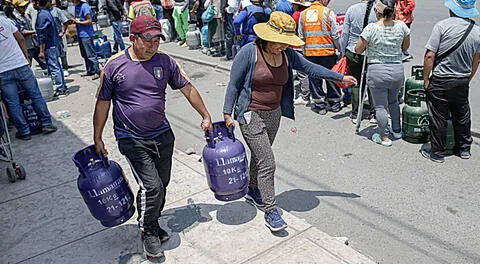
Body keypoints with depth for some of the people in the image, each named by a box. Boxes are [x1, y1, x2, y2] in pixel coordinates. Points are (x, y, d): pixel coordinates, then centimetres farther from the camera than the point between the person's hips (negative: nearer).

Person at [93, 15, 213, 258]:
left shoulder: (165, 62, -1)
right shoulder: (115, 65, -8)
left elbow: (188, 89, 8)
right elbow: (102, 103, 0)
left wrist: (206, 116, 12)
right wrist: (97, 139, 2)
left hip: (162, 135, 4)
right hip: (132, 140, -4)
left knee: (161, 185, 12)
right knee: (152, 187, -11)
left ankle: (152, 224, 37)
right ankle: (148, 231, 15)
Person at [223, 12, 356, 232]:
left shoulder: (287, 54, 1)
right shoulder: (249, 52, -16)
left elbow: (310, 68, 11)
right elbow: (233, 85, -11)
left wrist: (340, 78, 14)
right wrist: (227, 114, -14)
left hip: (274, 114, 6)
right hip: (251, 116, -6)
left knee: (259, 156, 21)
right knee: (267, 163, -9)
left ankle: (253, 191, 44)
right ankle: (270, 212, 2)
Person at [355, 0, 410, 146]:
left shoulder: (371, 28, -14)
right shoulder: (401, 26, -2)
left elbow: (358, 50, -6)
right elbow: (405, 47, 13)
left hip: (377, 71, -4)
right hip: (397, 70, 5)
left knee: (380, 106, 7)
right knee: (393, 100, 26)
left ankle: (384, 137, 15)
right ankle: (397, 130, 38)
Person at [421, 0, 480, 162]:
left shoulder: (442, 26, -16)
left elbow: (430, 56, -18)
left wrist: (426, 79, -9)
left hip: (440, 81, -5)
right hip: (463, 82, 5)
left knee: (438, 118, 5)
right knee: (462, 116, 20)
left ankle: (437, 152, 15)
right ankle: (465, 149, 35)